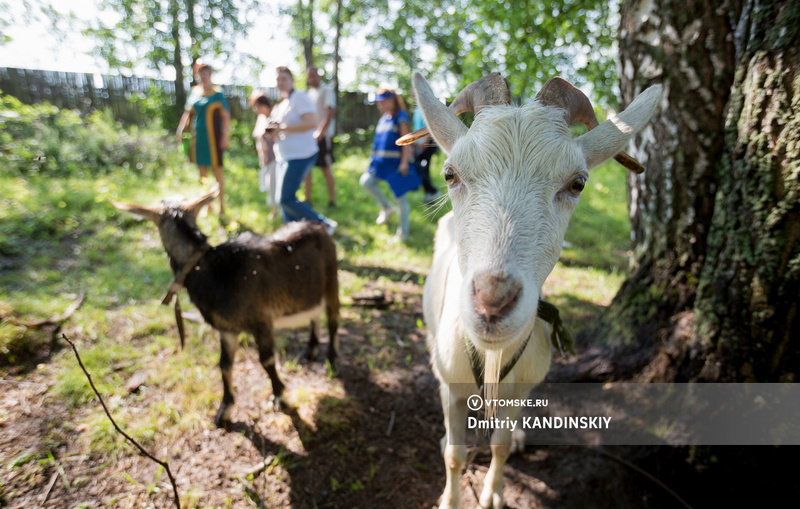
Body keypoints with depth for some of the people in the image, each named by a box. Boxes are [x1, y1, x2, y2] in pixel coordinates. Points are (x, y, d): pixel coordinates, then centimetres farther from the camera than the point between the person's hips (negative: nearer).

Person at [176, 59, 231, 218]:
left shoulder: (218, 93, -3)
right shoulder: (194, 92, 11)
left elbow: (226, 116, -7)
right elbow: (187, 113, 17)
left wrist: (225, 135, -14)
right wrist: (180, 129, 7)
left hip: (213, 138, -5)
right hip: (198, 138, 5)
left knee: (217, 171, -1)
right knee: (202, 172, 10)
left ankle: (221, 207, 7)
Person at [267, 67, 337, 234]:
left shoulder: (299, 97, -8)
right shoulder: (280, 105, 19)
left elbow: (311, 123, -21)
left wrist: (282, 128, -20)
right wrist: (273, 131, 4)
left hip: (300, 156, -10)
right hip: (285, 157, 10)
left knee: (286, 198, -13)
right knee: (284, 199, 8)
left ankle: (324, 225, -4)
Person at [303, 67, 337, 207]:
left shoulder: (327, 91, -4)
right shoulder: (309, 93, 18)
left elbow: (330, 112, -15)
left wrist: (321, 131, -23)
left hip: (323, 136, -7)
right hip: (308, 136, 7)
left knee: (326, 168, -3)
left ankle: (332, 201, 5)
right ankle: (307, 199, 12)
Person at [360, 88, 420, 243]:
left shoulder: (400, 117, -7)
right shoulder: (383, 118, 14)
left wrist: (404, 162, -19)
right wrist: (375, 159, 20)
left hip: (396, 162, -7)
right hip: (381, 161, 8)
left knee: (400, 195, -1)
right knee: (366, 181, -7)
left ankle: (403, 231, 11)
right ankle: (386, 207, 12)